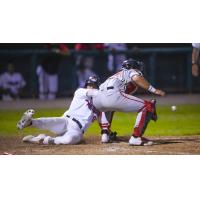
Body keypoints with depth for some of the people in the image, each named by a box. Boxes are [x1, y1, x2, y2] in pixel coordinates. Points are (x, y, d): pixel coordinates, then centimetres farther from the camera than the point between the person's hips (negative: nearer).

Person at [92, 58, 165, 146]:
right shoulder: (132, 71, 21)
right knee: (147, 106, -1)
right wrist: (154, 90, -5)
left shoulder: (118, 74, 41)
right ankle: (135, 138, -7)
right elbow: (136, 78, -3)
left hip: (96, 99, 8)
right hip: (112, 95, -8)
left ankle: (105, 134, 27)